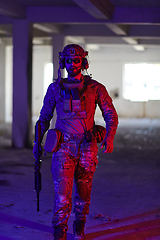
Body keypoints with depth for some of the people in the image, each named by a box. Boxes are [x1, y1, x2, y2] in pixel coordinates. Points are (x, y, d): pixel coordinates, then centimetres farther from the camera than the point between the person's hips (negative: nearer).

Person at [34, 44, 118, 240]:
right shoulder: (55, 88, 6)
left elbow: (111, 114, 3)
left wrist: (109, 136, -12)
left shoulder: (95, 88, 3)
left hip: (87, 146, 1)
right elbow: (44, 117, 15)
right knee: (62, 190, -11)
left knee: (83, 192, 10)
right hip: (64, 146, 0)